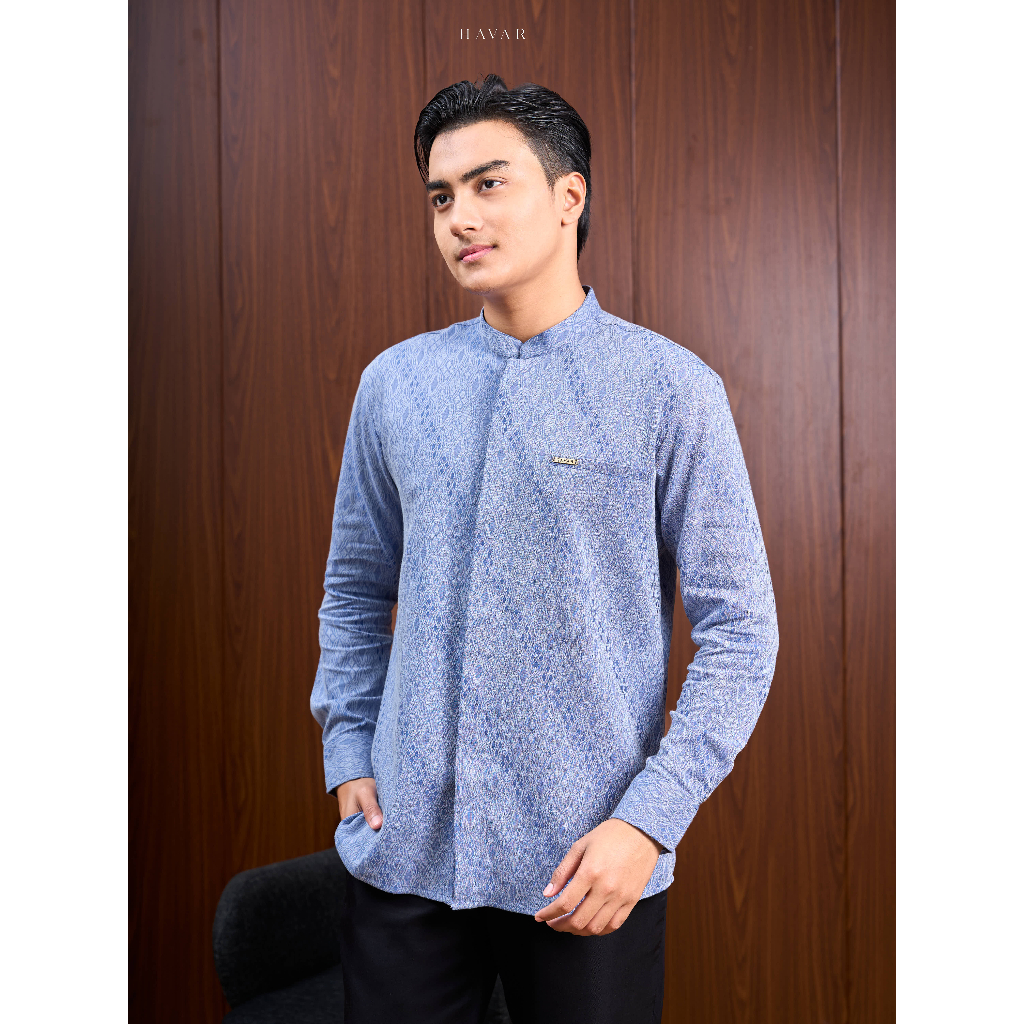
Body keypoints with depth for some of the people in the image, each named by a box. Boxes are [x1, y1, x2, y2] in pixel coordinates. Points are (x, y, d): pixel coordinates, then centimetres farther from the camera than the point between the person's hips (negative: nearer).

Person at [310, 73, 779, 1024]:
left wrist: (647, 822, -12)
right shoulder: (393, 382, 4)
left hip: (587, 870, -2)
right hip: (403, 850, 3)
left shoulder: (671, 389, -7)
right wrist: (349, 757, 4)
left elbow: (740, 633, -6)